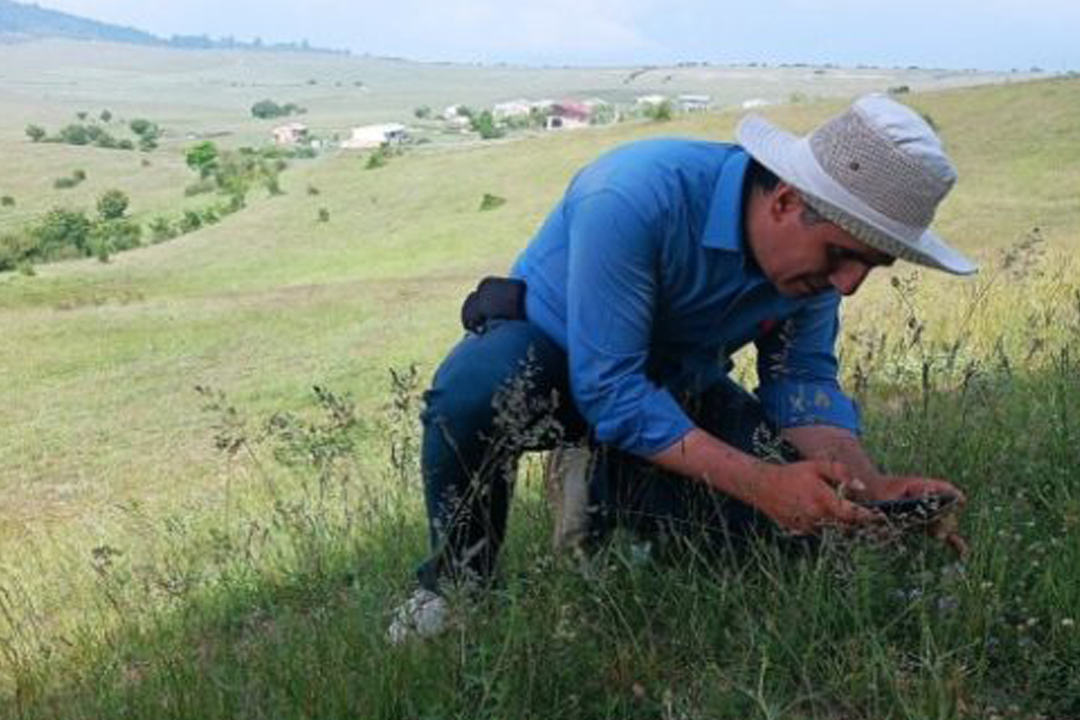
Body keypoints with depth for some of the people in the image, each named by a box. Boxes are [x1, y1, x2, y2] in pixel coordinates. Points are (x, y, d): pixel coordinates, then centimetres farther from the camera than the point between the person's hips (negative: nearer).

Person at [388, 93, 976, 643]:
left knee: (809, 509, -13)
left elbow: (803, 380, -7)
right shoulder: (634, 196, -37)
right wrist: (759, 481, -41)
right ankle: (454, 587, -11)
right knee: (477, 391, -40)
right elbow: (607, 387, -36)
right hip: (549, 352, -5)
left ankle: (607, 499, 12)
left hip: (675, 380, 6)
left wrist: (872, 487, -26)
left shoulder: (816, 245, -15)